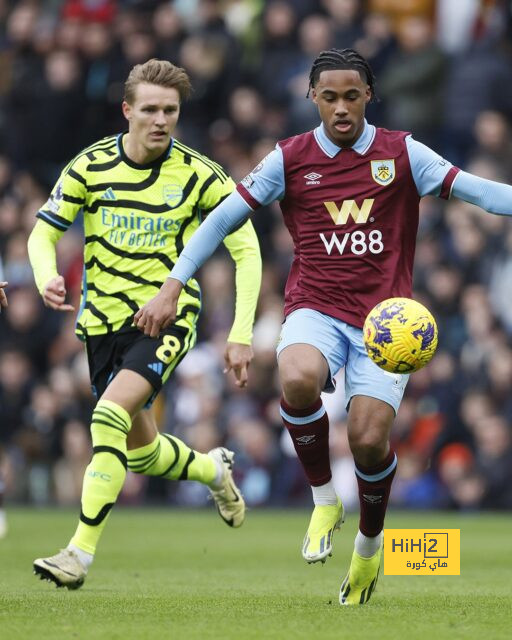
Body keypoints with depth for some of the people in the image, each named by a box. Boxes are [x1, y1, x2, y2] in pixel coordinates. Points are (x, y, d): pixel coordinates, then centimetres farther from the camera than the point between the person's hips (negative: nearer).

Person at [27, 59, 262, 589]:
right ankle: (213, 469, 47)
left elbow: (246, 250, -3)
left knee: (110, 416, -27)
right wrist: (46, 277, -19)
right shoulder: (91, 166, -3)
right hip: (105, 320, 4)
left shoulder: (198, 175, -8)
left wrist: (241, 333, -11)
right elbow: (43, 232, 4)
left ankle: (81, 551, -26)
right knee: (142, 452, 13)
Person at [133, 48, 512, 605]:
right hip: (315, 308, 0)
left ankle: (370, 543, 20)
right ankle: (323, 501, -8)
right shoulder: (291, 159, 3)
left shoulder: (401, 153, 1)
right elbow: (224, 218, 6)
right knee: (297, 381, -34)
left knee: (369, 440, -12)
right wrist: (172, 288, 1)